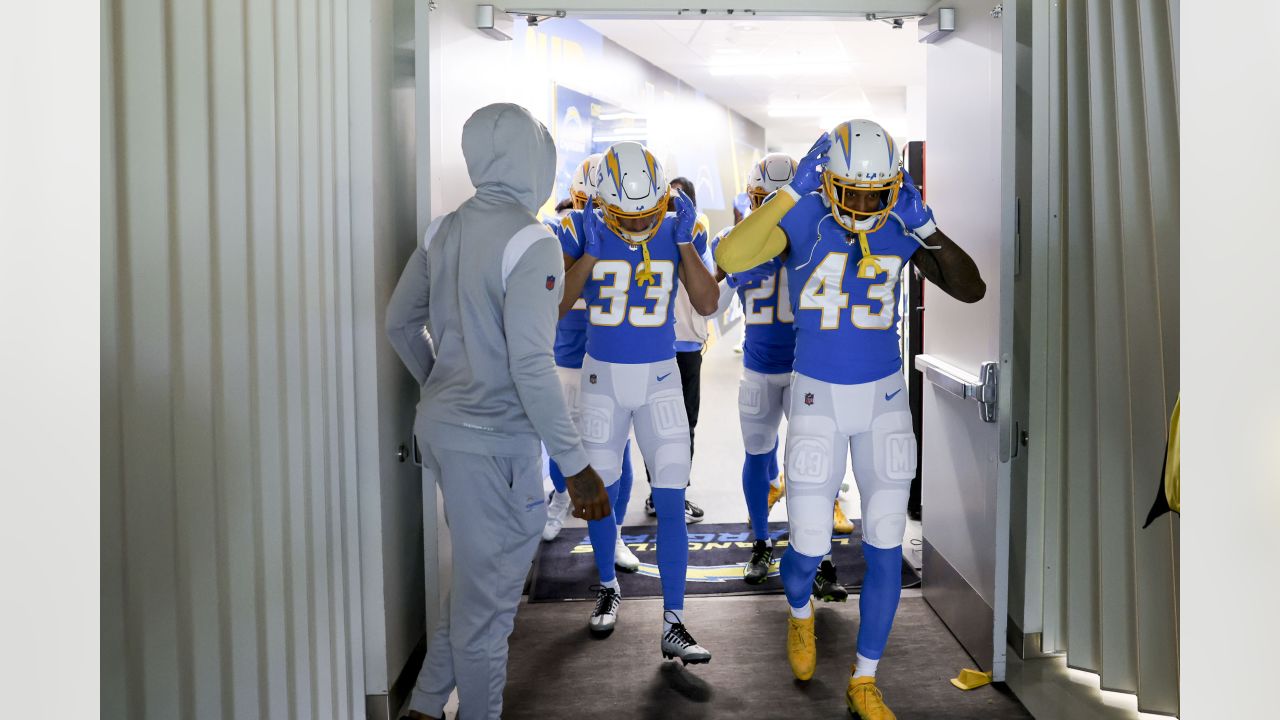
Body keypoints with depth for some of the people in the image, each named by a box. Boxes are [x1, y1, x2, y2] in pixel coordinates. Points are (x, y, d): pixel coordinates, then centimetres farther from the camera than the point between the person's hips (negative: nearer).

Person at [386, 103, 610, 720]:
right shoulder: (530, 242, -18)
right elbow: (530, 366, -23)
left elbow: (400, 322, 13)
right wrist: (576, 467, -18)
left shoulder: (444, 230, 6)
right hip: (494, 441, -8)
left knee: (478, 577, 23)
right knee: (488, 596, 8)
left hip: (440, 424, 8)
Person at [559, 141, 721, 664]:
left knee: (671, 501, -6)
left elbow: (707, 305, -11)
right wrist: (591, 251, -22)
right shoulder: (587, 233, -7)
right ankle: (608, 588, 37)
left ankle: (673, 625, 1)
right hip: (602, 376, 0)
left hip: (659, 377, 0)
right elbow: (555, 306, -15)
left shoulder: (675, 232, -4)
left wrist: (684, 241, -17)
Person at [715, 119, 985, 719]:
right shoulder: (800, 218, -15)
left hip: (884, 398, 3)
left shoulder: (902, 227, -6)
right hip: (818, 400, -2)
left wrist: (925, 226, -21)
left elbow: (971, 291, -8)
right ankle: (799, 612, 39)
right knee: (808, 550, -1)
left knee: (885, 548, 2)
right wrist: (795, 190, -34)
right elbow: (728, 259, -34)